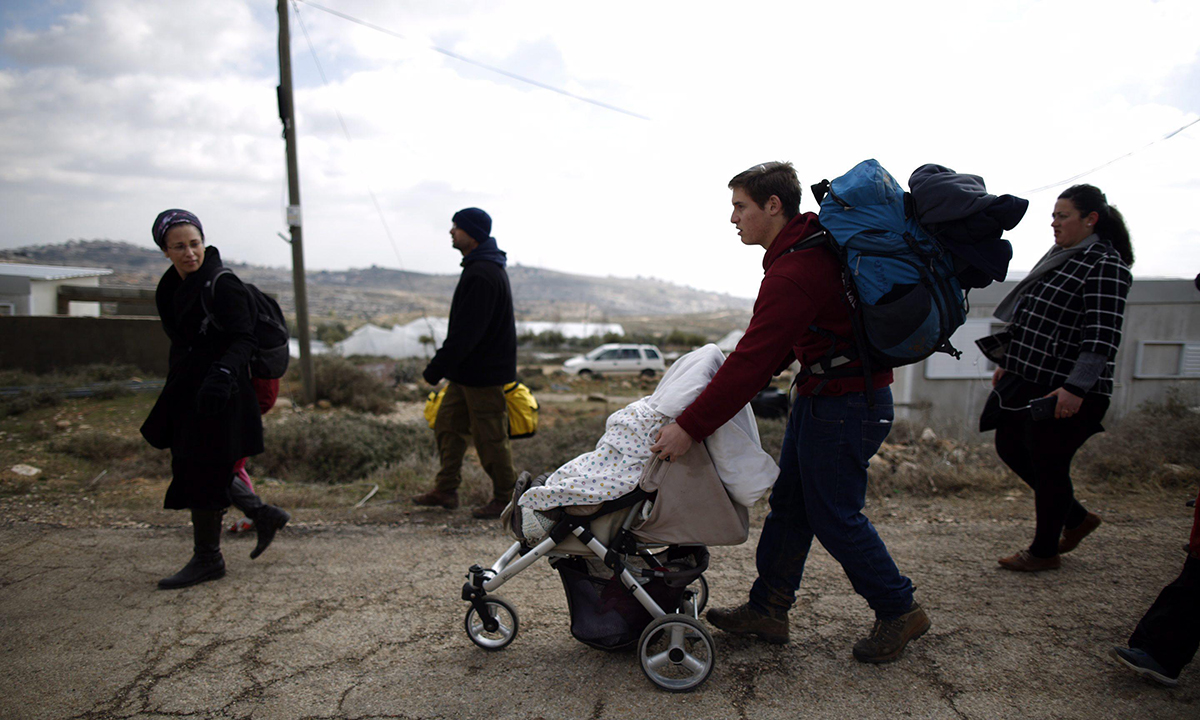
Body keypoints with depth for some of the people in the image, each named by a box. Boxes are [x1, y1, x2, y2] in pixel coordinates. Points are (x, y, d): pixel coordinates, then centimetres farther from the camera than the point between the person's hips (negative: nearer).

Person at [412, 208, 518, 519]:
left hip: (484, 373, -11)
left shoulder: (481, 274, -22)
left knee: (490, 436, 0)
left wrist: (438, 367, -20)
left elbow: (466, 332, -25)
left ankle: (506, 498, 15)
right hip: (468, 370, 11)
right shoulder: (481, 266, 13)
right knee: (448, 423, 16)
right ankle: (445, 491, 26)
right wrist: (445, 363, 20)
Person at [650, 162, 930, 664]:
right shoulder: (811, 247, 9)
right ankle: (766, 611, 26)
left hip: (846, 405, -10)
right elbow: (770, 347, 16)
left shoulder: (794, 273, -24)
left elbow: (754, 361, -28)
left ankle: (899, 611, 26)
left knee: (835, 516, 4)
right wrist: (735, 380, 12)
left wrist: (690, 427, -25)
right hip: (820, 396, 10)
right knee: (788, 506, 14)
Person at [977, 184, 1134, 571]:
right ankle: (1077, 517, 35)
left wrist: (1075, 388, -28)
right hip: (1027, 380, 9)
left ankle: (1045, 551, 23)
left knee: (1047, 466, 3)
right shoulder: (1058, 256, 14)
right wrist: (1007, 363, 22)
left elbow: (1102, 336, -21)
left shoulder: (1106, 266, -13)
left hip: (1063, 390, -9)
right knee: (1010, 448, 16)